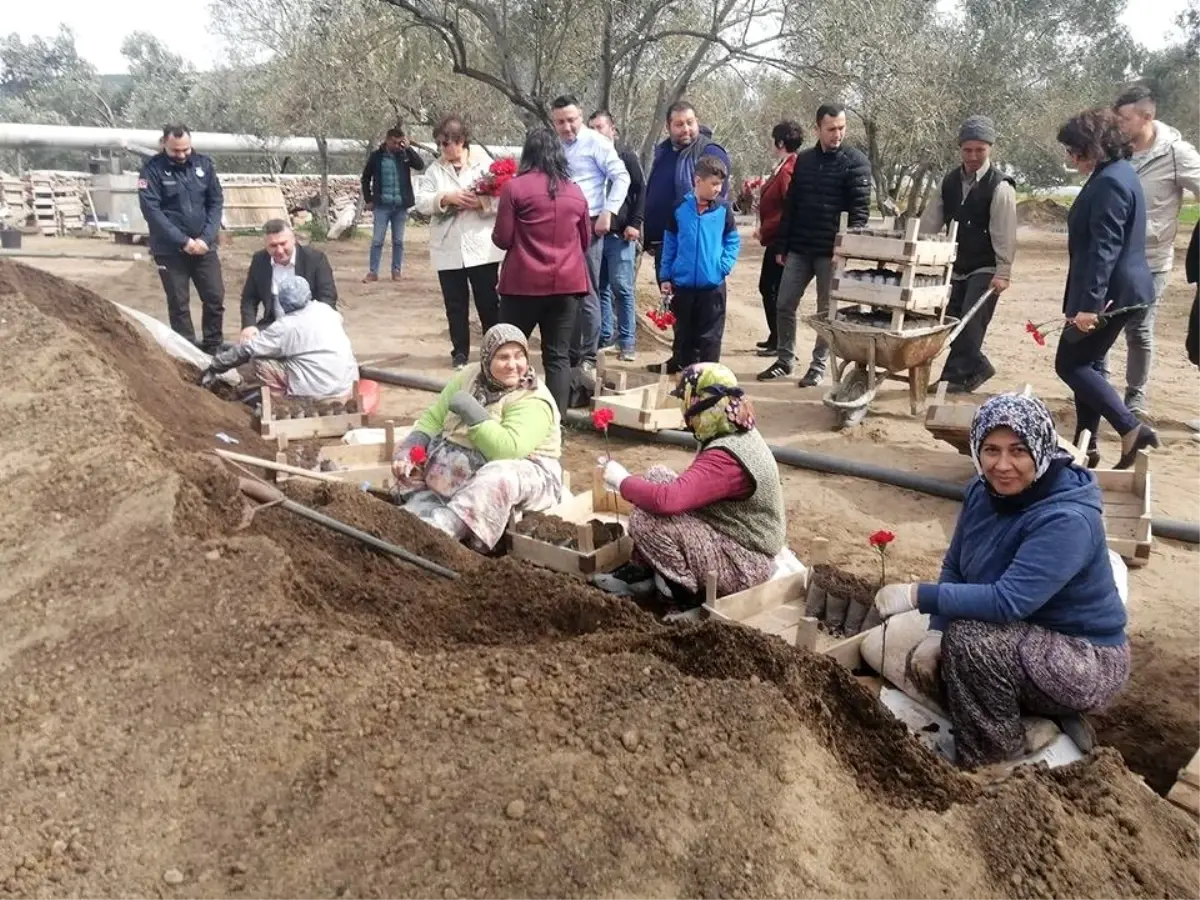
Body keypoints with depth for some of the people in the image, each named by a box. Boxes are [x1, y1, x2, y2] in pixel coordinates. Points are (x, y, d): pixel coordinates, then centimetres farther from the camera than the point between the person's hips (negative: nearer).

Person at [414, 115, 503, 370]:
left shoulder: (485, 164, 0)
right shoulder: (434, 169, 9)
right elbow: (421, 202, -1)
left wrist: (481, 202, -22)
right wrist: (446, 198, -17)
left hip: (482, 248, -3)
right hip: (448, 249, 3)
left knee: (488, 301, 4)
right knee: (455, 304, 8)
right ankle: (460, 351, 18)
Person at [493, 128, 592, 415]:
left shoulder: (515, 187, -5)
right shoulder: (575, 191, 7)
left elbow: (503, 239, -4)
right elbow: (586, 241, 17)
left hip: (525, 283, -3)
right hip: (567, 283, 3)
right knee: (558, 356, 5)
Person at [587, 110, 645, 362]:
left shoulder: (626, 156, 2)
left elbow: (641, 190, -2)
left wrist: (635, 223, -11)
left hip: (620, 233, -4)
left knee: (622, 288, -4)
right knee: (600, 288, 6)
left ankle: (626, 342, 0)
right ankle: (605, 337, 15)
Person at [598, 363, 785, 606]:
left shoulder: (726, 458, -29)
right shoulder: (738, 434, 3)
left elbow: (668, 500, -39)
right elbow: (688, 488, 16)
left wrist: (623, 482, -21)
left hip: (742, 564, -10)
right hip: (731, 537, 10)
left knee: (644, 519, -23)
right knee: (657, 476, 5)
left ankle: (688, 591, -2)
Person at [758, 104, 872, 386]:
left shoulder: (856, 161, -4)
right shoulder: (804, 160, 10)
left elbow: (860, 208, -9)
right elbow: (790, 205, 13)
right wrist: (783, 246, 9)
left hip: (832, 251, -4)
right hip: (799, 249, 5)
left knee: (827, 310, 4)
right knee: (784, 305, 5)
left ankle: (819, 366, 14)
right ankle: (785, 359, 18)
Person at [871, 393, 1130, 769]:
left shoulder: (1068, 520, -29)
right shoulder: (983, 492, -5)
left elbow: (1008, 602, -35)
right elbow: (954, 568, 2)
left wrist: (917, 595, -32)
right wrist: (935, 634, -12)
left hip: (1085, 662, -8)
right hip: (1026, 640, 9)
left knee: (968, 638, -29)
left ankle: (989, 760, -8)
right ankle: (1035, 723, 11)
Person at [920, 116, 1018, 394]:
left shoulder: (999, 186, -14)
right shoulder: (950, 181, 5)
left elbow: (1004, 234, -18)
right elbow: (930, 222, 6)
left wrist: (1003, 272, -22)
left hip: (986, 269, -6)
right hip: (958, 267, 6)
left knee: (970, 321, -12)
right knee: (954, 321, 7)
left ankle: (956, 375, -4)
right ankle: (975, 366, 23)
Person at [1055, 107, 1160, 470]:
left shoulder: (1109, 182, -19)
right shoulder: (1116, 173, 14)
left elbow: (1104, 249, -25)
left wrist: (1089, 303, -27)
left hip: (1108, 292, -10)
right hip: (1118, 289, 10)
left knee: (1070, 364, -3)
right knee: (1084, 364, 15)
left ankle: (1131, 428, -5)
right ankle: (1086, 446, 21)